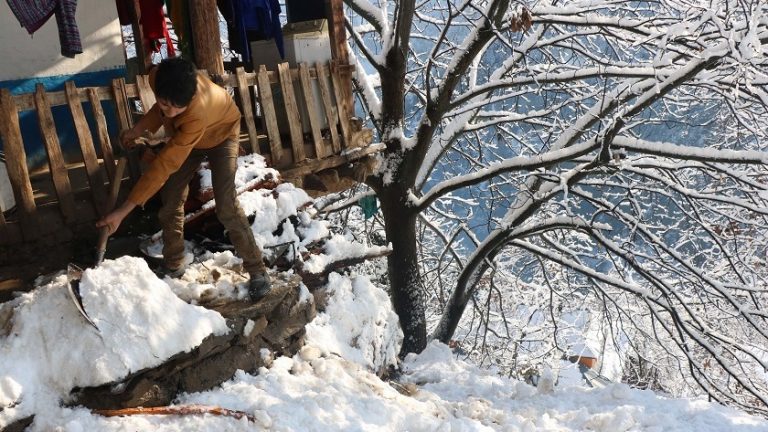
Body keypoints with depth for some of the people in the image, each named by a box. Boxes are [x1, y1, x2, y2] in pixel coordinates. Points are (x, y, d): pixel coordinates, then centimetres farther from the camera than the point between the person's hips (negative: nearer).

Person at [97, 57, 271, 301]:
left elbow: (164, 165, -45)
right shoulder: (158, 77, -30)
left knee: (227, 207, -17)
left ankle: (257, 272, -4)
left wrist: (124, 210, -43)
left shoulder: (197, 113, -47)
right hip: (185, 138, 6)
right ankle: (173, 265, 20)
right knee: (170, 201, 3)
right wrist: (139, 129, -12)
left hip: (220, 136, -6)